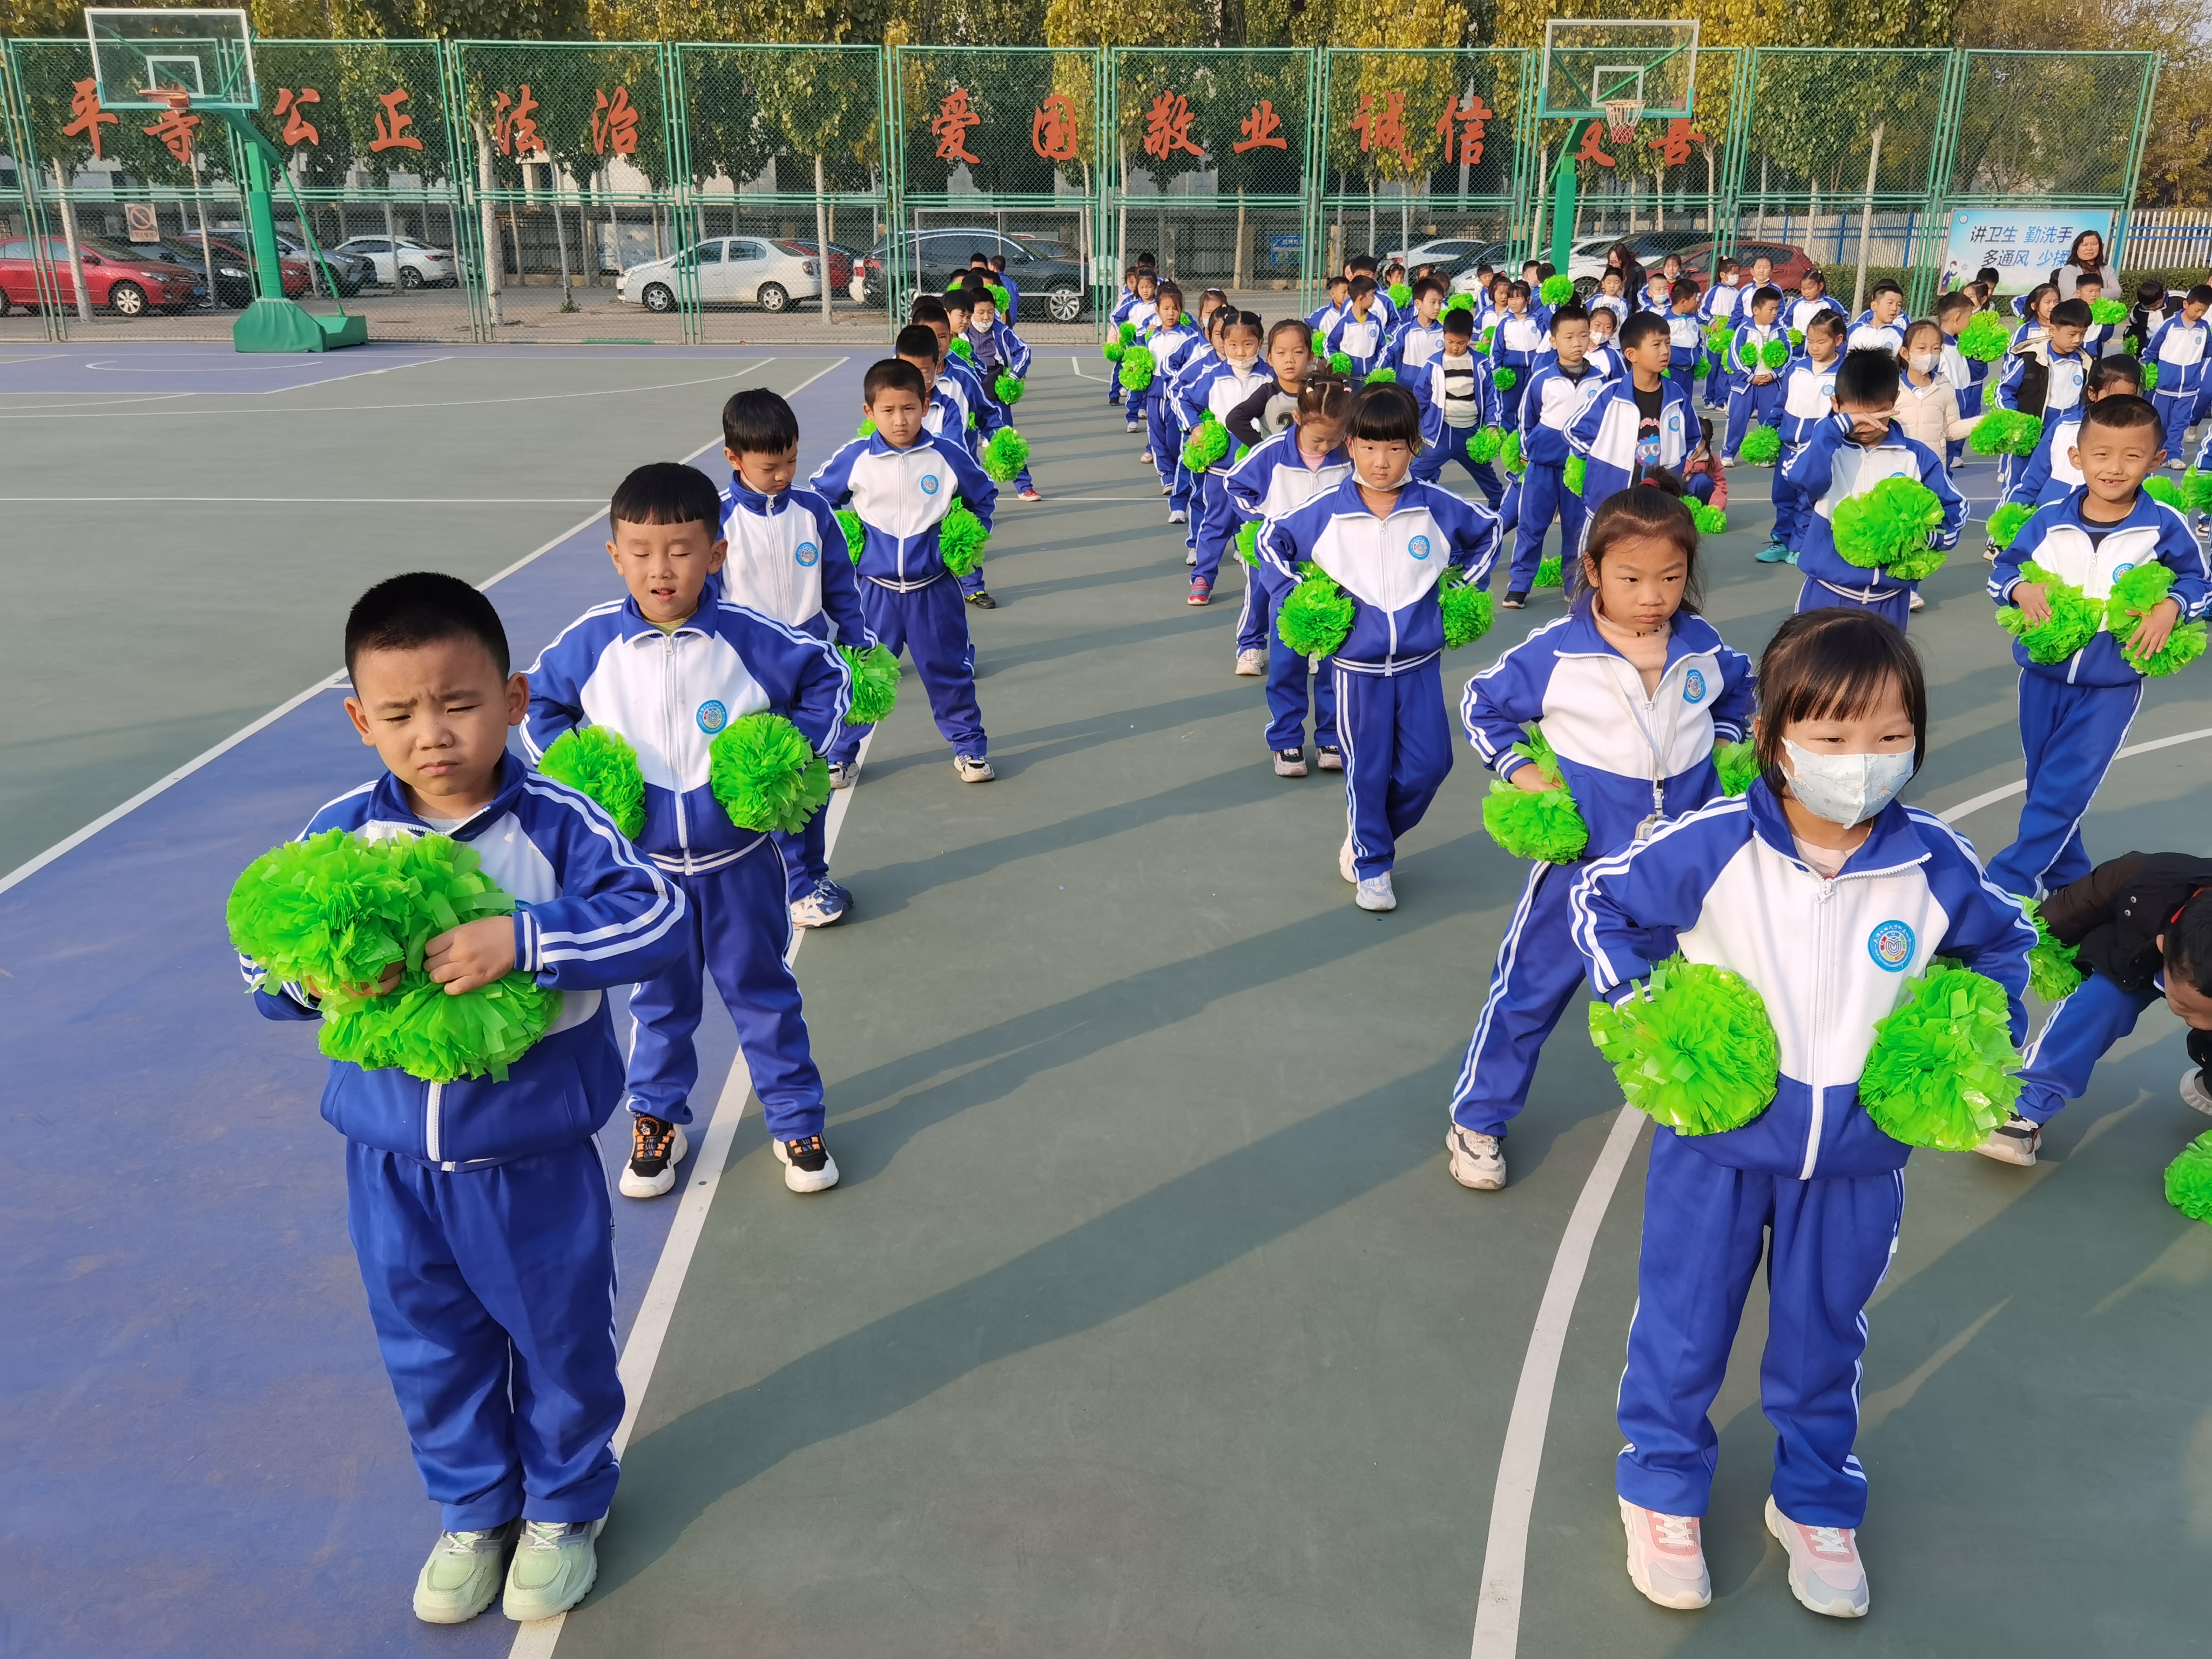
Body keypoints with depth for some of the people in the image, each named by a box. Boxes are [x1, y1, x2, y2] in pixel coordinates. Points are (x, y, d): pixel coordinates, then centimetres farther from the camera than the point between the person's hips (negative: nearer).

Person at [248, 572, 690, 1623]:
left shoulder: (556, 825, -16)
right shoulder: (343, 834, -6)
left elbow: (659, 914, -27)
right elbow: (260, 957, -2)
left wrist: (520, 940, -36)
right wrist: (315, 975, -25)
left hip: (532, 1164, -3)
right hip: (391, 1167, 3)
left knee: (559, 1339, 17)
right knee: (430, 1351, 21)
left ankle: (563, 1507, 43)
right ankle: (471, 1511, 46)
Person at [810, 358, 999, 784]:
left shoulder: (948, 455, -7)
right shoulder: (854, 459, -7)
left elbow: (984, 495, 10)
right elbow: (818, 499, 10)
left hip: (934, 589, 0)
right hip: (876, 589, 0)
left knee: (948, 671, 12)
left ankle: (969, 747, 28)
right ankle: (838, 753, 22)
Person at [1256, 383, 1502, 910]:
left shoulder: (1437, 507, -4)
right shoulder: (1326, 511, -7)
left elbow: (1487, 530, 14)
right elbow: (1271, 539, 8)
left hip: (1420, 662, 2)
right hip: (1358, 665, -1)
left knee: (1429, 763, 2)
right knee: (1367, 768, 5)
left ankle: (1368, 838, 26)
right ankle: (1371, 866, 21)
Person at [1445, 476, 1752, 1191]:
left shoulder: (1703, 647, -2)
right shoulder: (1555, 651, -15)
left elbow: (1737, 692, 21)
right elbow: (1484, 704, -1)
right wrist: (1521, 771, -10)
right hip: (1584, 854, -3)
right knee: (1531, 986, 4)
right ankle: (1477, 1119, 19)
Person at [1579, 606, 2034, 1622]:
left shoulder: (1935, 864, -12)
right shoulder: (1712, 850, -21)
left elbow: (2002, 944, 11)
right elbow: (1603, 900, -4)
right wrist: (1637, 1010, -10)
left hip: (1859, 1155, 2)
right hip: (1716, 1135, -2)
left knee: (1822, 1338, 20)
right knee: (1684, 1322, 14)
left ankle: (1815, 1505, 44)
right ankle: (1663, 1488, 37)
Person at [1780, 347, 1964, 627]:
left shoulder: (1918, 458, 2)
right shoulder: (1826, 446, -3)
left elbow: (1953, 512, 6)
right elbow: (1797, 476, -25)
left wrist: (1921, 537, -14)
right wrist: (1839, 425, -27)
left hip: (1889, 597, 2)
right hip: (1827, 593, -2)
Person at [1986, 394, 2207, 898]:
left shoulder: (2166, 526, -9)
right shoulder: (2049, 520, -5)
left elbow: (2199, 582, 1)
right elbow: (2002, 569, 5)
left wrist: (2171, 607, -19)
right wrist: (2020, 587, -17)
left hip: (2112, 684, -3)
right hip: (2043, 673, 3)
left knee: (2064, 788, -7)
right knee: (2045, 783, 16)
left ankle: (2010, 879, 1)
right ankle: (2066, 878, 34)